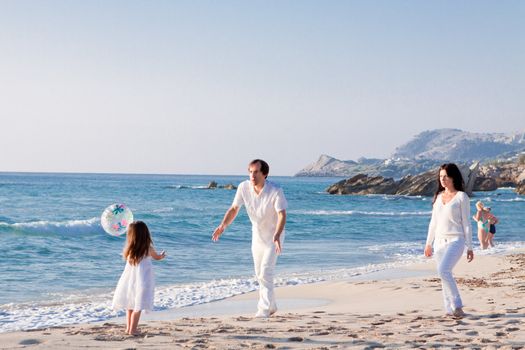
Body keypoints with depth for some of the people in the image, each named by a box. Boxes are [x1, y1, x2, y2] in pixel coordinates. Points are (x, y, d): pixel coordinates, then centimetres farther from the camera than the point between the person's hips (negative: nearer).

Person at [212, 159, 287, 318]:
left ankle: (264, 310, -12)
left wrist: (277, 236, -49)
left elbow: (282, 215, -33)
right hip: (257, 235, 6)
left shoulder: (275, 191, -27)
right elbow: (234, 209, -7)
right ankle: (271, 306, 34)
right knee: (259, 274, 15)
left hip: (274, 236, -6)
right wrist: (223, 226, -24)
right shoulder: (243, 187, -14)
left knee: (266, 273, -16)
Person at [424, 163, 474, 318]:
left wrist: (469, 247, -5)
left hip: (455, 240, -6)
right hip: (439, 241, 6)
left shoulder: (461, 197, -2)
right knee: (444, 275, 4)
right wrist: (428, 243, 18)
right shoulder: (438, 197, 14)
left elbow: (466, 223, -3)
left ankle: (457, 305, -16)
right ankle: (449, 309, 10)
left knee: (443, 271, -24)